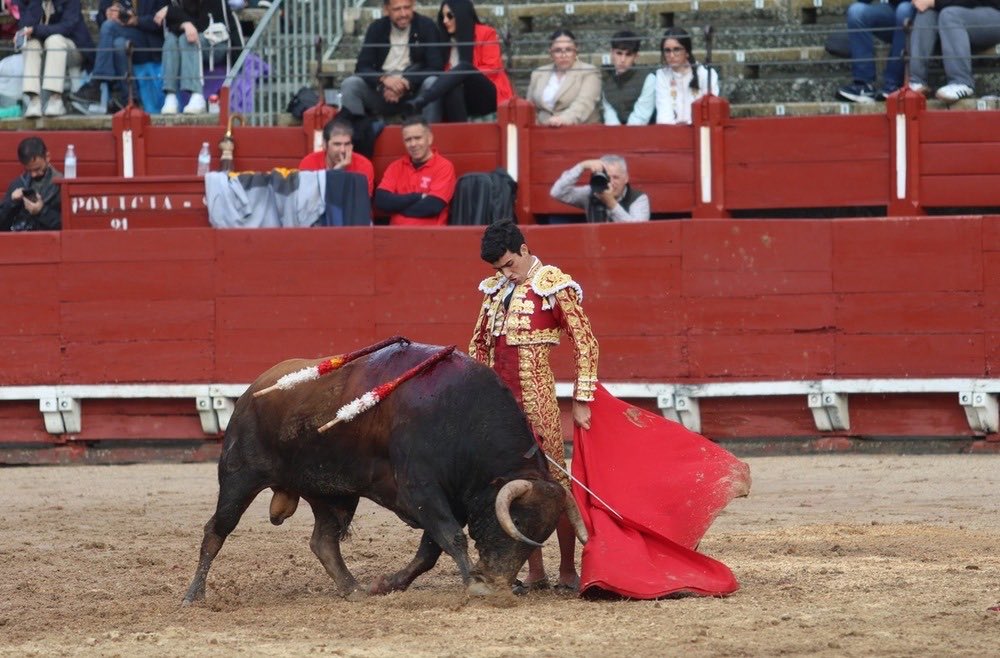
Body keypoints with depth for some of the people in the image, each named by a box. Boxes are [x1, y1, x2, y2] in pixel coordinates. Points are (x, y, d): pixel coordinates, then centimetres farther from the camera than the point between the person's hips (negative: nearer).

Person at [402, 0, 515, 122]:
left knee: (463, 67, -33)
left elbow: (492, 69, -4)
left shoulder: (486, 34, 3)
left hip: (489, 96, -3)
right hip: (465, 99, 3)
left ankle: (419, 103, -53)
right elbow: (443, 70, 14)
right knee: (452, 88, -35)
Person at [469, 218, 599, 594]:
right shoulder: (497, 289, 14)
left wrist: (581, 402, -10)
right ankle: (535, 572, 10)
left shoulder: (554, 287, -5)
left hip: (536, 394, -6)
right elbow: (478, 346, 22)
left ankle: (568, 572, 0)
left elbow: (585, 344, -7)